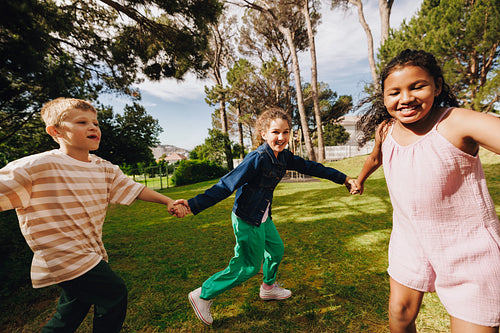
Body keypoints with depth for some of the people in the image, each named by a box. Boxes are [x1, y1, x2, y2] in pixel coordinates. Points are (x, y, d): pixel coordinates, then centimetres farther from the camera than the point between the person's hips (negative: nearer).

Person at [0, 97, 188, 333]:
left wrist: (168, 201, -4)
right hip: (63, 258, -7)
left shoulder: (105, 169, 0)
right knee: (115, 293, -1)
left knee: (74, 309, 25)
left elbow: (133, 189, 2)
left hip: (91, 254, 8)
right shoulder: (36, 167, -19)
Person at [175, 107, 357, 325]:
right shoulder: (257, 158, -27)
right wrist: (193, 204, -35)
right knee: (248, 266, 4)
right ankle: (203, 295, 22)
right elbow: (227, 185, -29)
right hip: (247, 219, -8)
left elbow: (310, 167, 8)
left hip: (263, 218, 8)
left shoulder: (283, 156, 0)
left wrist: (343, 178, 11)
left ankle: (268, 288, 50)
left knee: (276, 249, 22)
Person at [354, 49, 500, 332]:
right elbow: (375, 158, 17)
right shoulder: (385, 130, -4)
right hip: (410, 240, 4)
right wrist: (360, 180, 33)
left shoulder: (458, 123, -20)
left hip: (468, 248, -4)